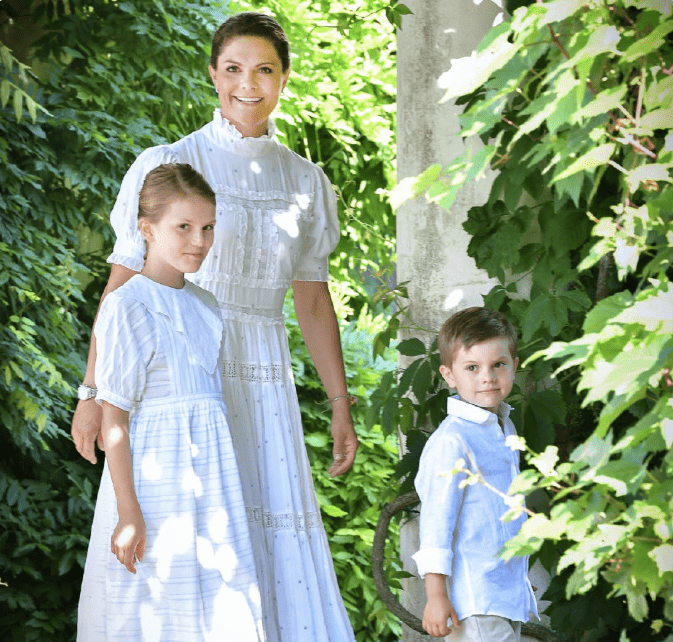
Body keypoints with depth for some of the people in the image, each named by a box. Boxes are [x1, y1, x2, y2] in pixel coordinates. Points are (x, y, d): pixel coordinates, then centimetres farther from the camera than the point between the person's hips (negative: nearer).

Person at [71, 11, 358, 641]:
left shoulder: (306, 182, 11)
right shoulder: (165, 165, -1)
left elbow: (314, 301, 15)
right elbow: (122, 284, -2)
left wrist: (340, 407, 13)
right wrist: (93, 392, -6)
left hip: (264, 380, 4)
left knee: (276, 538, -2)